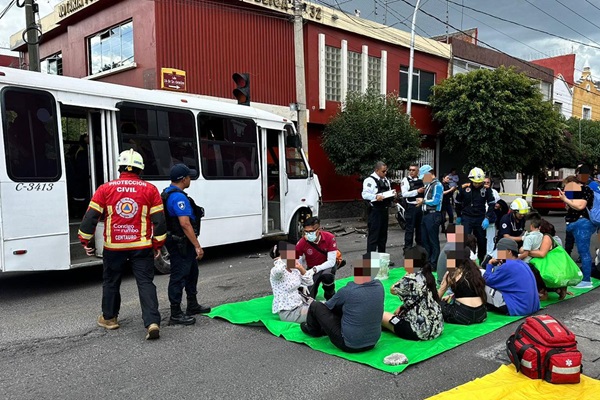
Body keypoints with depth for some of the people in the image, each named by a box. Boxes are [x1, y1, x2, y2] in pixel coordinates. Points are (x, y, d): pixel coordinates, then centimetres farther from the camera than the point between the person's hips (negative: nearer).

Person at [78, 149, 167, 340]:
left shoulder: (105, 189, -1)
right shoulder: (150, 189, -2)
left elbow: (90, 217, -1)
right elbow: (159, 220, -1)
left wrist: (86, 241, 12)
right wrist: (158, 244, 9)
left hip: (114, 247, 1)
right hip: (141, 246, -1)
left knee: (111, 282, 20)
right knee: (146, 283, 2)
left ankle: (109, 318, 34)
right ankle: (152, 322, -8)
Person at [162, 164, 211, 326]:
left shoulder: (168, 193, 13)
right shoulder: (179, 197, -22)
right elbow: (185, 224, -28)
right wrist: (197, 246, -25)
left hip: (182, 244, 11)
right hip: (181, 244, -11)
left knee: (192, 273, 21)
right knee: (178, 277, -3)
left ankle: (192, 306, 35)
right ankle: (175, 315, 6)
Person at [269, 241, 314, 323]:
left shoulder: (294, 269, 5)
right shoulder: (275, 272, -19)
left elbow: (309, 283, 9)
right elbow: (279, 270, -46)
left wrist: (300, 268, -3)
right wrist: (280, 259, -23)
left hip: (300, 303, 9)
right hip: (288, 312, -9)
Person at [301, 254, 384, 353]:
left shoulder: (348, 291, -23)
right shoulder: (379, 286, -8)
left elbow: (329, 305, -1)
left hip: (349, 345, -6)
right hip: (372, 343, 6)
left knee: (316, 306, 4)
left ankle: (312, 330, 34)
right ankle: (323, 330, 44)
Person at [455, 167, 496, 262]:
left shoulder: (486, 189, -5)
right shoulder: (464, 188, -6)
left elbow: (492, 204, 1)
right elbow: (458, 202, 8)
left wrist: (487, 218, -7)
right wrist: (458, 216, 16)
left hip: (480, 218, 1)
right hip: (466, 218, -1)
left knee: (482, 241, 11)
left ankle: (481, 261, 28)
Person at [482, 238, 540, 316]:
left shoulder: (507, 266, -14)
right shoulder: (522, 264, 13)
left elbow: (487, 281, -8)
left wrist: (490, 265, 7)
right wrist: (499, 265, 12)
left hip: (518, 309, -9)